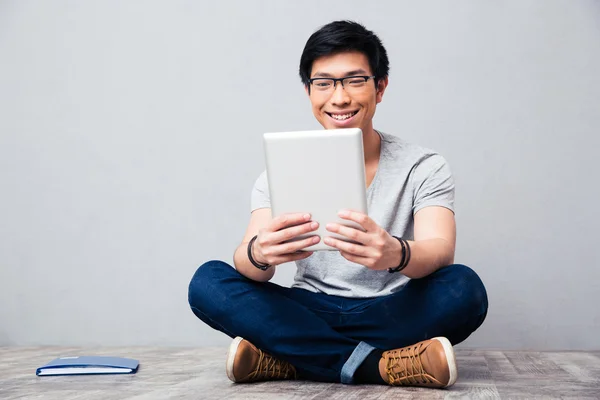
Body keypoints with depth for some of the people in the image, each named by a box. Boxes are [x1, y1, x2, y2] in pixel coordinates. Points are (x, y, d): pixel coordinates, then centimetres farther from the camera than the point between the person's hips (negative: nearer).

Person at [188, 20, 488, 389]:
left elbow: (440, 250, -20)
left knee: (464, 288, -31)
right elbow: (248, 262, -12)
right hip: (310, 314, 2)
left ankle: (282, 360, -25)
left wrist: (396, 254, -45)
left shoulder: (423, 167, -2)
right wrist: (259, 254, -39)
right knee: (208, 282, -21)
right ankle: (378, 366, -26)